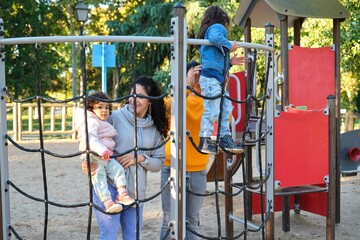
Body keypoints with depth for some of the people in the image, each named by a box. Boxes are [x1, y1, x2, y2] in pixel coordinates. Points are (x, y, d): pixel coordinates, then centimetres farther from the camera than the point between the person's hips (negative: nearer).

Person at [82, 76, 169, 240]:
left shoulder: (156, 129, 8)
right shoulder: (116, 117, -3)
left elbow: (159, 163, 7)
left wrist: (141, 158, -12)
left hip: (136, 193, 4)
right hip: (109, 188, -4)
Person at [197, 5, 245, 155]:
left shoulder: (207, 30, 30)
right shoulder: (217, 27, 1)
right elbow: (215, 38, -27)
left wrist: (229, 62, 25)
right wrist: (229, 45, -13)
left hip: (218, 78, 11)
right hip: (211, 76, -11)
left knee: (226, 109, 12)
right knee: (212, 110, -13)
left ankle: (225, 139, 17)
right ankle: (204, 141, -11)